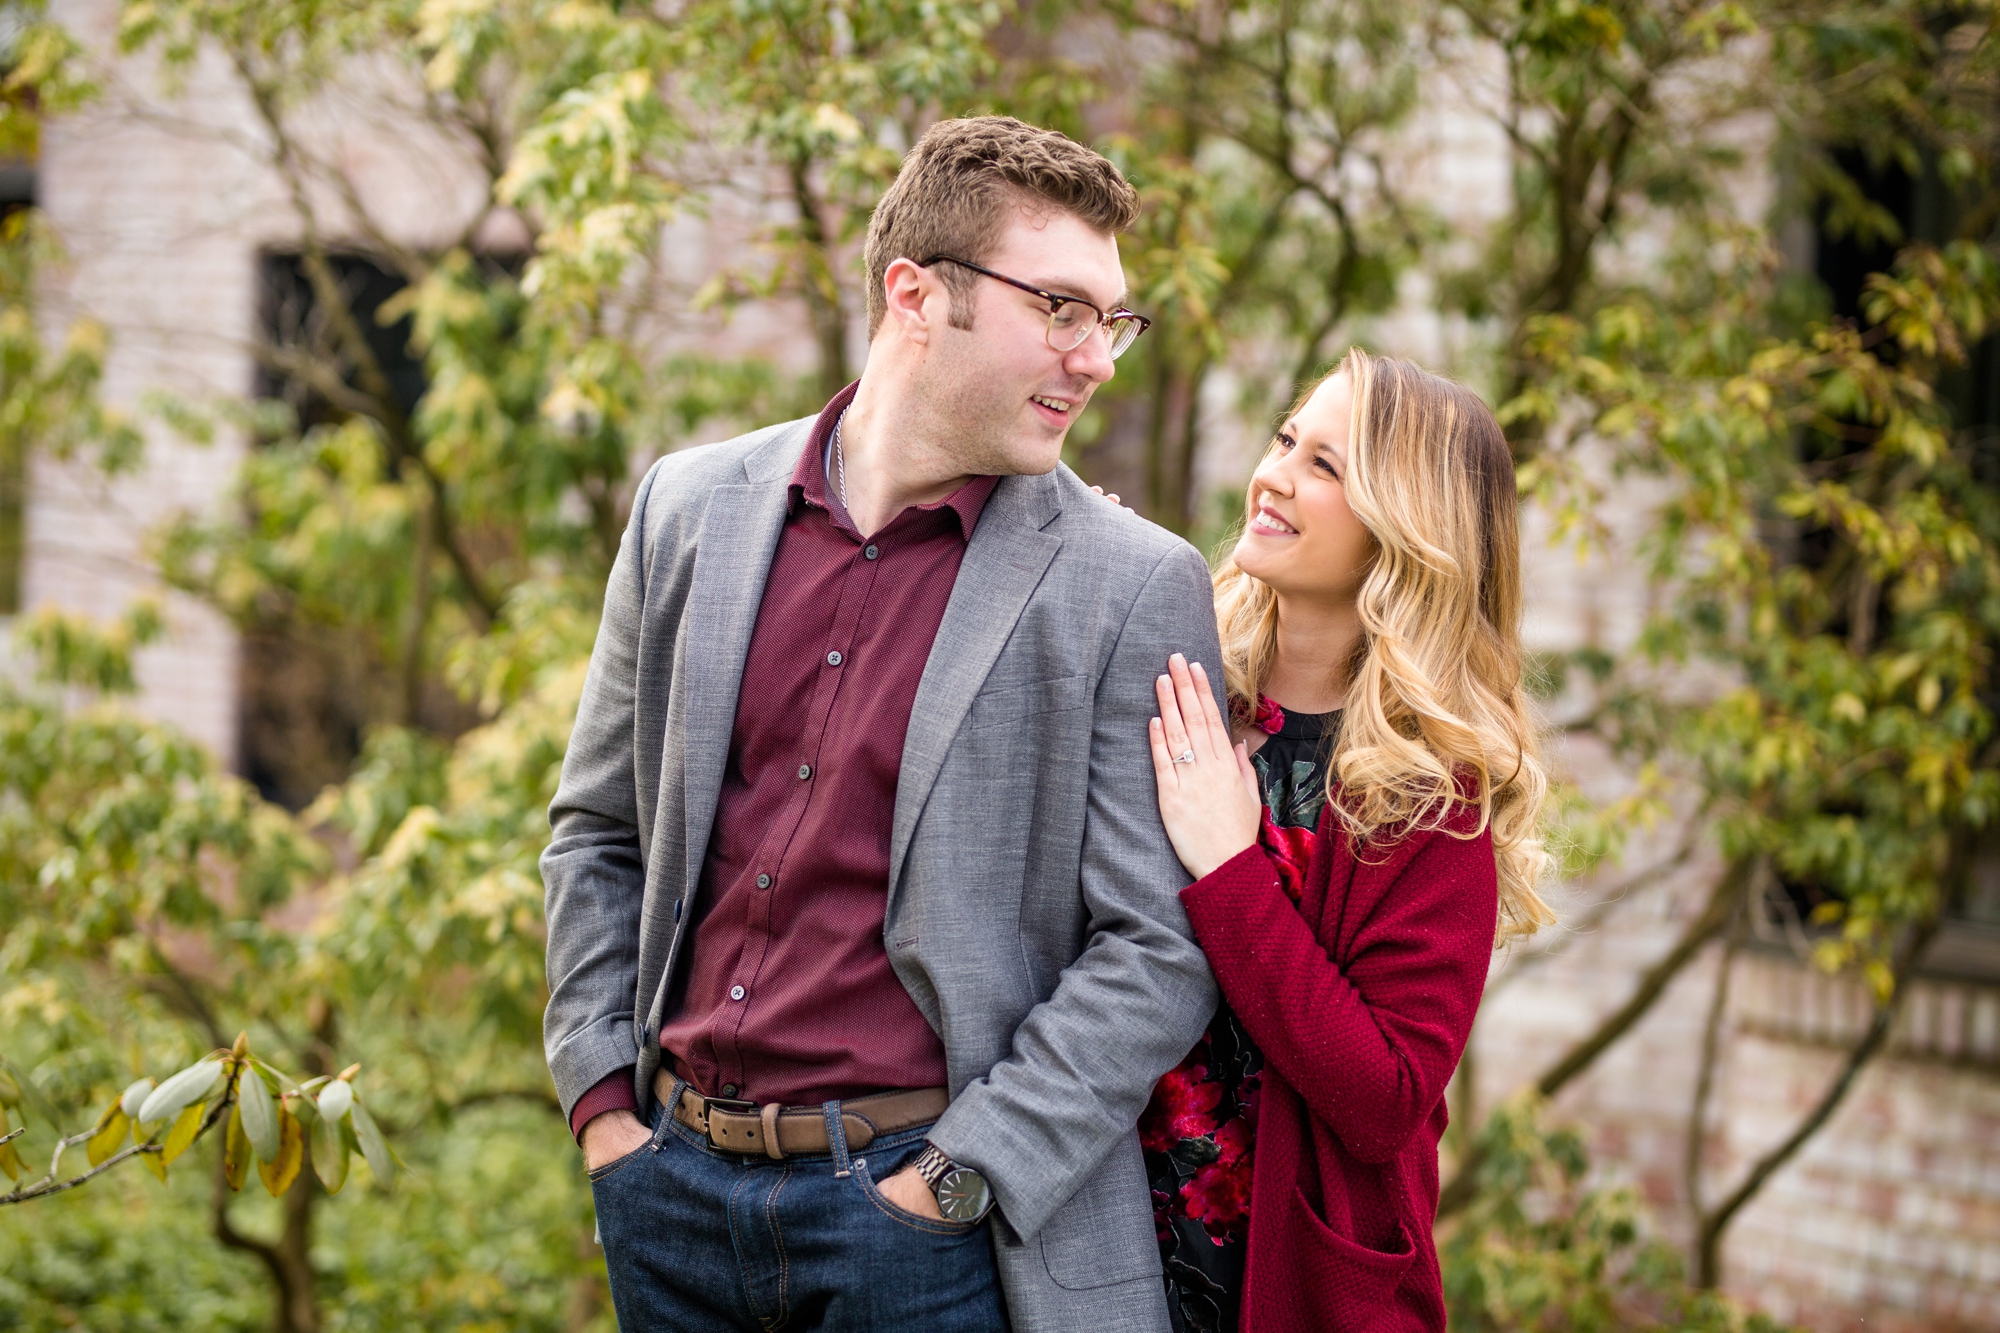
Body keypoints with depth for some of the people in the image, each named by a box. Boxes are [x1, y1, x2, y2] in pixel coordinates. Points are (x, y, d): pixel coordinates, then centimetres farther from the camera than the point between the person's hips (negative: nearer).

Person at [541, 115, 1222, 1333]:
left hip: (918, 1215, -3)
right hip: (673, 1184, 4)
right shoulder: (693, 506, 5)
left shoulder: (1137, 590, -6)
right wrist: (602, 1094, 5)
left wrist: (952, 1180, -12)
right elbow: (600, 831, 14)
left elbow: (1158, 950, -8)